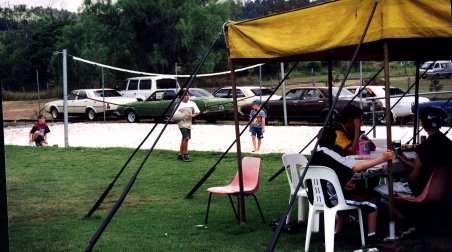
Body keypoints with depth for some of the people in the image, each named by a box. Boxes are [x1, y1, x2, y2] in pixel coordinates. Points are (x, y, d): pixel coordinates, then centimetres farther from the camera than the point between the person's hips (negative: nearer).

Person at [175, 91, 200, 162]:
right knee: (186, 138, -17)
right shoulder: (179, 105, -2)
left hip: (189, 123, 4)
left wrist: (192, 115, -14)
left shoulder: (192, 103, 6)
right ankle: (185, 154, -9)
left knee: (184, 139, 11)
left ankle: (180, 154, 21)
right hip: (182, 123, -4)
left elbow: (197, 112, 4)